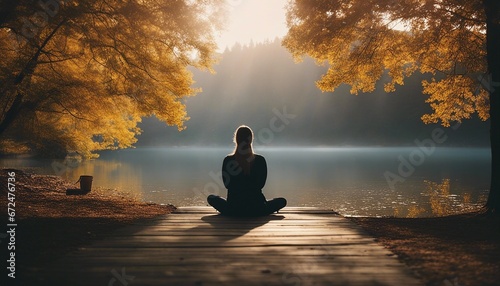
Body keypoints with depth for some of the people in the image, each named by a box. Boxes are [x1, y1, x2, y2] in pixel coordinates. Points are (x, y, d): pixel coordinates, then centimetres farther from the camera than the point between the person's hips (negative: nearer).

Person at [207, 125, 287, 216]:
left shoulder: (228, 160, -6)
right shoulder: (260, 160, -7)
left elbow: (227, 185, 4)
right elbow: (261, 184, 2)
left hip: (233, 209, 2)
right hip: (256, 210, -2)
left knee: (211, 198, 30)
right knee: (282, 201, 22)